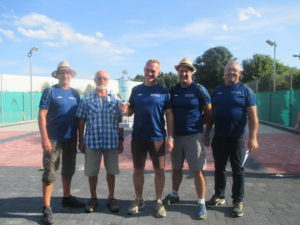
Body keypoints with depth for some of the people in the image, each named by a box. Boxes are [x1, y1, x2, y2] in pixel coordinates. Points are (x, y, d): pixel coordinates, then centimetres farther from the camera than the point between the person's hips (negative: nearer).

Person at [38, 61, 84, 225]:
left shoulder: (75, 93, 10)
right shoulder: (50, 91, -4)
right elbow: (42, 115, -10)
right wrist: (45, 138, -17)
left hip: (71, 139, 5)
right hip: (54, 139, -5)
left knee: (68, 170, 17)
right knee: (50, 173, -2)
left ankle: (67, 198, 33)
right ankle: (46, 207, 7)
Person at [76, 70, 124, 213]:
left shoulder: (115, 99, 5)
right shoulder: (86, 99, 2)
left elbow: (120, 122, 6)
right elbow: (81, 122, 4)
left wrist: (121, 141, 3)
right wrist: (80, 141, 1)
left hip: (112, 141, 1)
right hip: (92, 141, 0)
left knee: (111, 171, 10)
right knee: (92, 172, 9)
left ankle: (111, 198, 26)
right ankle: (93, 198, 26)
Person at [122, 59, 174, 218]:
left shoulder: (163, 91, -2)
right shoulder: (136, 90, 6)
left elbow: (169, 115, -3)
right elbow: (131, 111, 12)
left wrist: (170, 137, -9)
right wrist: (126, 110, -13)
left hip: (157, 137, -2)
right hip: (138, 137, 3)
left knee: (159, 170, 6)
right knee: (138, 170, 11)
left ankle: (158, 201, 22)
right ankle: (138, 200, 27)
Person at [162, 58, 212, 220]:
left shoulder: (199, 90, -5)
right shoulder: (173, 91, 6)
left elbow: (209, 113, 0)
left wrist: (196, 123, 2)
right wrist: (174, 126, 2)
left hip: (194, 135, -4)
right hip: (176, 135, 4)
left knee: (197, 170, -1)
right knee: (176, 168, 17)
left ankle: (202, 203, 12)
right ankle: (174, 195, 36)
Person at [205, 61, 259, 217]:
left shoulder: (245, 91, -3)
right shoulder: (217, 91, 8)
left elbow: (253, 116, -8)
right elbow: (211, 114, 12)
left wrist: (253, 137, -15)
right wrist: (207, 133, 10)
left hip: (237, 139, -3)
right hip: (218, 138, 4)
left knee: (238, 170, 6)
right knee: (219, 168, 13)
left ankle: (238, 202, 18)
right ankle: (219, 196, 29)